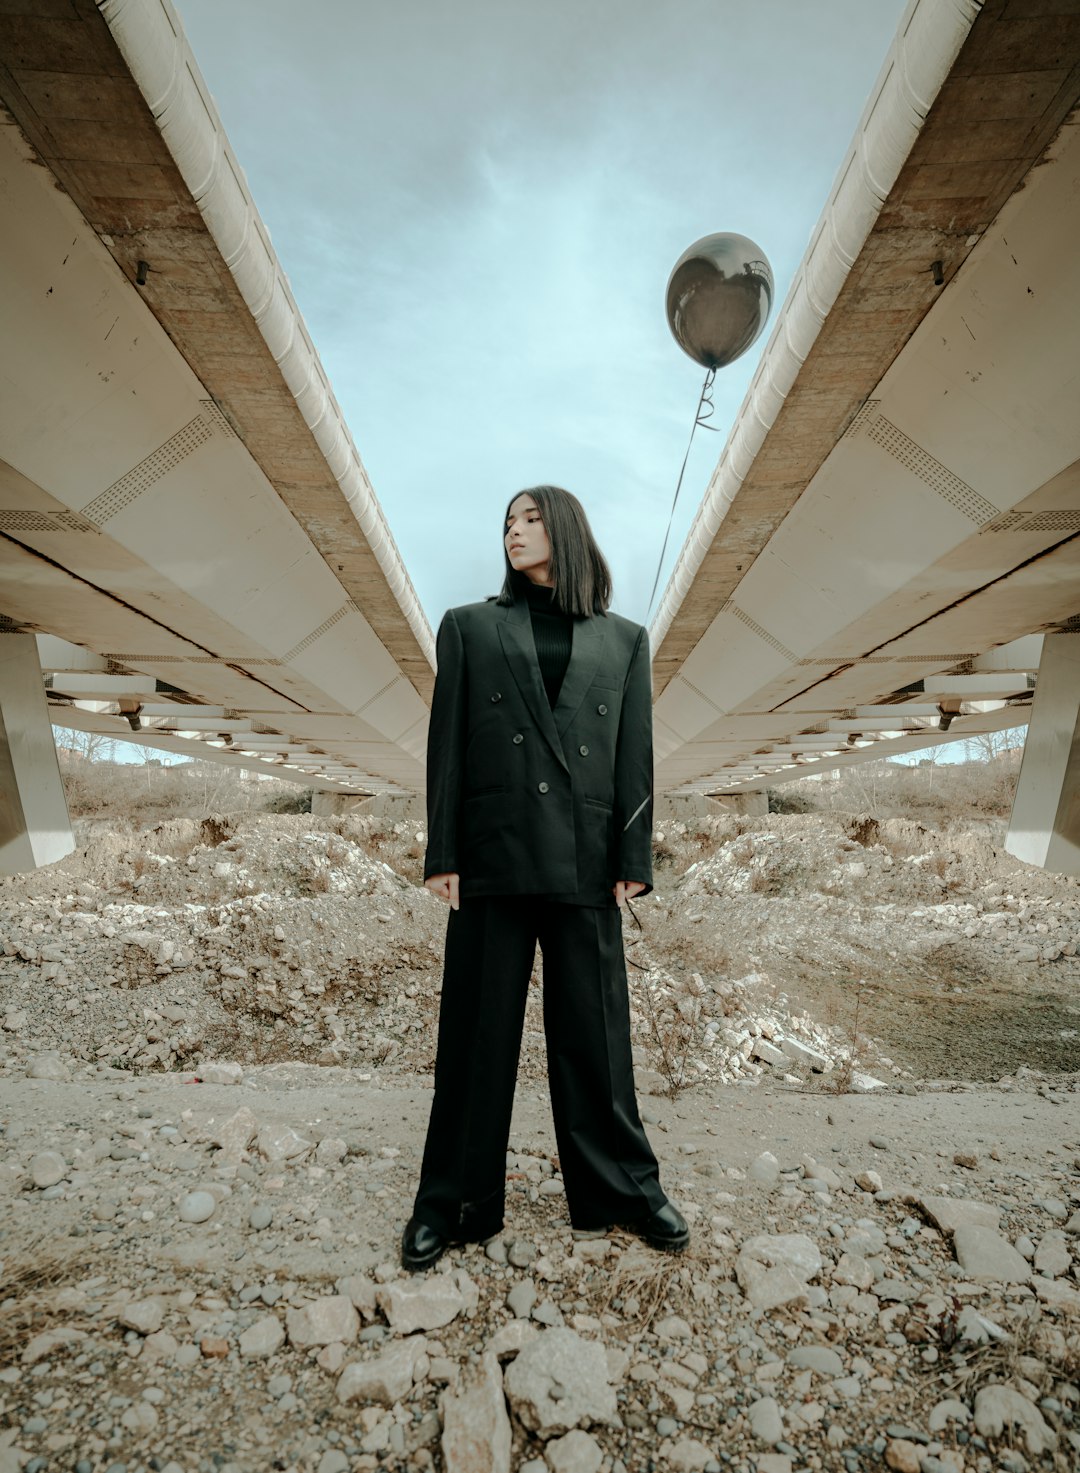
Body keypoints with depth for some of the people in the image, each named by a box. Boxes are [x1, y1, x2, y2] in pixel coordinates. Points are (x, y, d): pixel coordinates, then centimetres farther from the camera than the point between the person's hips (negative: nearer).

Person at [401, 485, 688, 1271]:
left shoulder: (624, 639, 13)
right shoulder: (469, 626, 11)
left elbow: (636, 756, 7)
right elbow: (446, 743, 4)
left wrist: (633, 860, 0)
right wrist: (443, 853, -2)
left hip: (584, 860, 1)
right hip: (494, 853, 0)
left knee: (595, 1031, 10)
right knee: (477, 1031, 8)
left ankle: (624, 1189, 29)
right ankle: (452, 1201, 25)